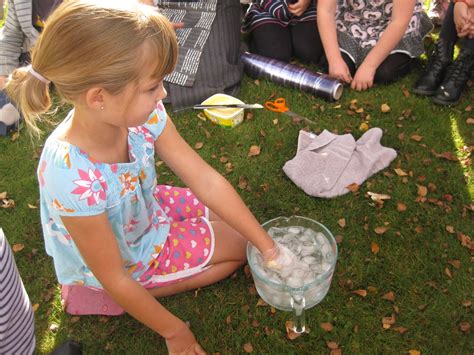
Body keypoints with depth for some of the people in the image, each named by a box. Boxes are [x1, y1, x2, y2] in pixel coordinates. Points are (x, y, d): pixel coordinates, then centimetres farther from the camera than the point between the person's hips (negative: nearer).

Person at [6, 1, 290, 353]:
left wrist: (267, 245, -16)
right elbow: (113, 278, -28)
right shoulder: (72, 177, -42)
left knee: (244, 226, 15)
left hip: (148, 211, 6)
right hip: (128, 259, -6)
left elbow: (206, 180, -19)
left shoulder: (140, 112, -26)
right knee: (238, 246, 0)